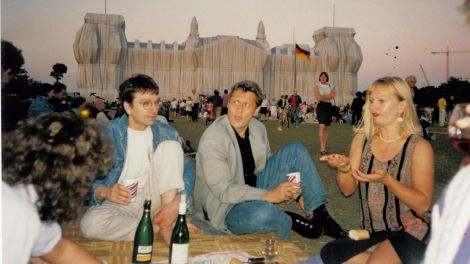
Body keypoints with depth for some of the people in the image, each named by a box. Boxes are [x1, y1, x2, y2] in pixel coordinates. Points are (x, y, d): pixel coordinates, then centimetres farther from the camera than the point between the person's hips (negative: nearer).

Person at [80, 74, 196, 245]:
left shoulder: (166, 133, 0)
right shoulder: (107, 133, -7)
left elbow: (188, 171, -4)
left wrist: (176, 203, -23)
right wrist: (105, 191, -30)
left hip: (154, 201, 2)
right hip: (120, 203, -2)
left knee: (170, 146, -15)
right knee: (90, 224, -34)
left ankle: (166, 228, -21)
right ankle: (159, 229, -16)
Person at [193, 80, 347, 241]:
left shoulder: (258, 128, -1)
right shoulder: (212, 140, -23)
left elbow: (268, 164, 12)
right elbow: (224, 191, -25)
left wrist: (296, 193, 3)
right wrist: (269, 195, -27)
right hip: (227, 208, -7)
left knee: (296, 151, -5)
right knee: (263, 212, -41)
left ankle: (321, 216, -3)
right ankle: (292, 221, -5)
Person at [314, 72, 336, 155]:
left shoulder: (331, 86, 11)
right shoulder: (317, 86, 4)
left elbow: (332, 96, -6)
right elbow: (318, 98, -10)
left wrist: (323, 96, -12)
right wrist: (328, 96, -7)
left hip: (329, 106, 4)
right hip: (321, 106, -4)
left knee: (327, 127, 6)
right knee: (322, 126, -16)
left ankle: (324, 147, 14)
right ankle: (322, 148, -19)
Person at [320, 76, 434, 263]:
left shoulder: (419, 147, -9)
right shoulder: (362, 138, 2)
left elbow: (423, 205, -12)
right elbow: (348, 190, 3)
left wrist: (386, 179, -26)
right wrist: (343, 168, -19)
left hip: (409, 232, -4)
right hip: (372, 233, 5)